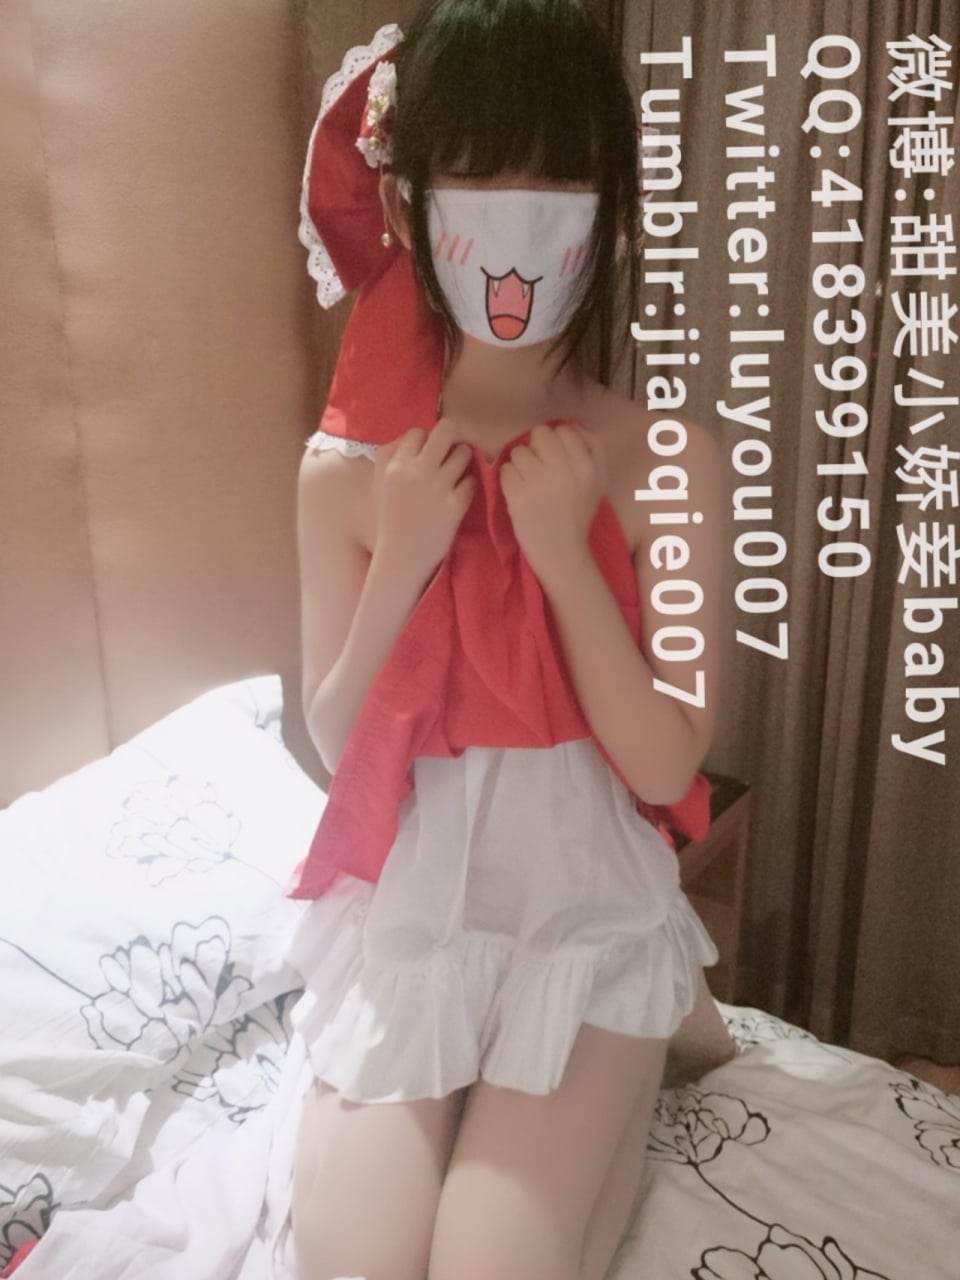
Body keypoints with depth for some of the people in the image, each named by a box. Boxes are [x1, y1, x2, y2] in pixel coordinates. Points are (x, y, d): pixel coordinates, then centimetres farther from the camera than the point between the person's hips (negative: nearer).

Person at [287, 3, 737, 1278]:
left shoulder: (668, 458, -11)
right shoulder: (349, 467, -7)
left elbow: (665, 767, -12)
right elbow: (337, 749, -3)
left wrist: (564, 551, -23)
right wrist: (398, 562, -19)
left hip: (585, 901, -1)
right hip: (404, 906, 2)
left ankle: (650, 1022, 16)